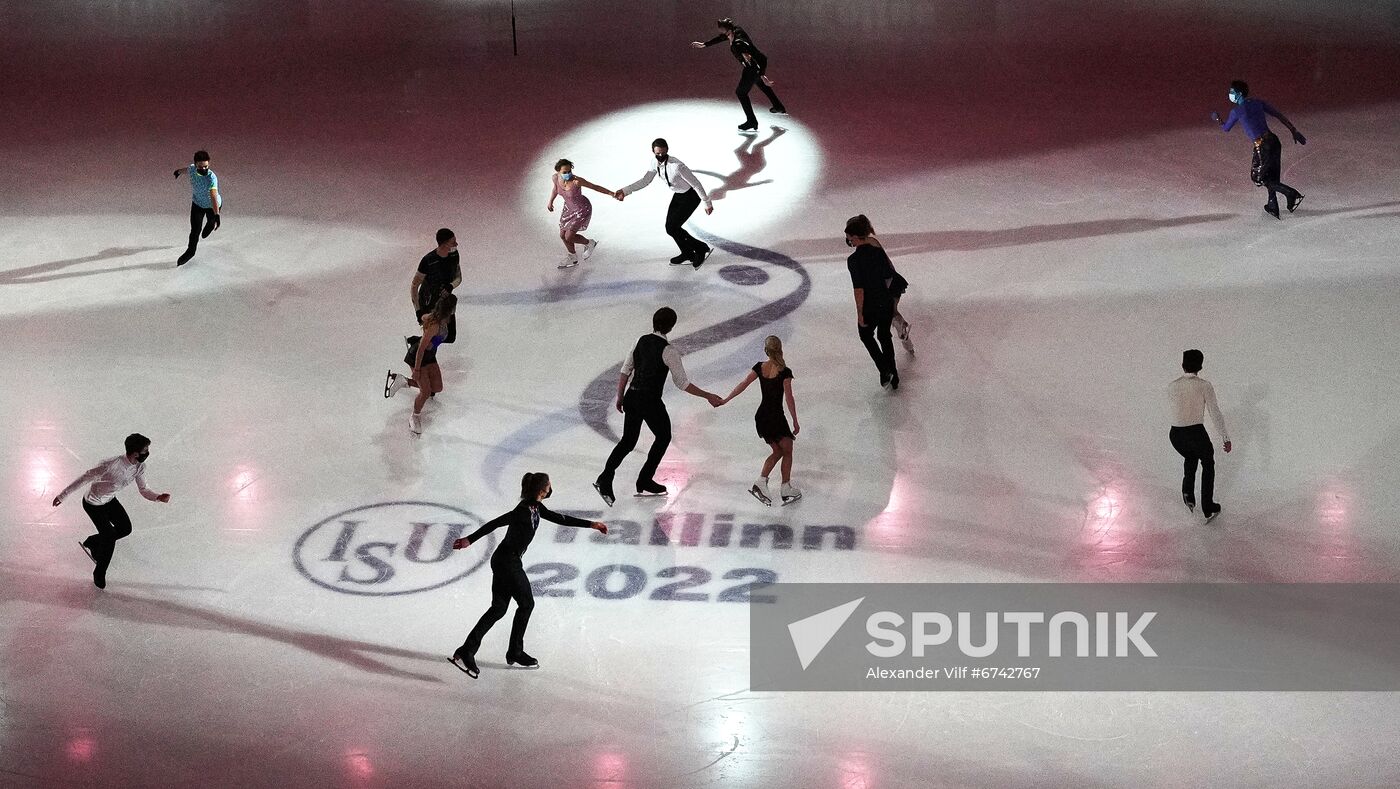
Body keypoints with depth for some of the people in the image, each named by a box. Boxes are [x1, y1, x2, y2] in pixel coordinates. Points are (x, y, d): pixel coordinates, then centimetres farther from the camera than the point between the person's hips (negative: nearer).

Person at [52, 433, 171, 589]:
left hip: (110, 500, 7)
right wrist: (63, 495, -23)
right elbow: (86, 478, -30)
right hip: (93, 504, -7)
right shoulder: (112, 464, -39)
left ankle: (92, 542, 38)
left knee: (125, 528, 14)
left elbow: (144, 490, -5)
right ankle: (99, 574, 19)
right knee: (110, 536, -5)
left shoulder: (139, 467, -17)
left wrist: (158, 497, -27)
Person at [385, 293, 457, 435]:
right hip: (418, 356, -9)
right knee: (426, 392, -7)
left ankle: (402, 381, 23)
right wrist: (417, 370, -23)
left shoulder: (443, 320, -9)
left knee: (437, 387, 10)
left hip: (430, 356, 9)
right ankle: (415, 417, 19)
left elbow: (424, 317, 14)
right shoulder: (434, 325, -34)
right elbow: (421, 348, -29)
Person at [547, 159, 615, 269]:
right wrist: (550, 202, 3)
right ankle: (573, 259, 43)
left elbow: (595, 187, -25)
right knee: (563, 235, 17)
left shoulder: (577, 180, -37)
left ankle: (589, 243, 26)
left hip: (583, 209, -6)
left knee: (568, 237, -5)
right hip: (569, 207, 6)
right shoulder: (555, 177, -20)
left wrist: (612, 194, -26)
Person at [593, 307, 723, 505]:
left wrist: (620, 397, 19)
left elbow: (625, 371, 8)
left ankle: (605, 479, 3)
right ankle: (644, 482, 23)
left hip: (632, 397, 6)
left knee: (628, 440, 17)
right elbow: (682, 383, -14)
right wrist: (708, 397, -8)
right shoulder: (669, 351, -15)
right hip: (650, 401, -6)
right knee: (663, 437, 19)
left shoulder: (641, 341, 3)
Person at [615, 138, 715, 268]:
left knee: (672, 228, -11)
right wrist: (624, 191, -6)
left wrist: (707, 203, -16)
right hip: (678, 195, 8)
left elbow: (696, 183, -24)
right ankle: (687, 254, 32)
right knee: (670, 227, 9)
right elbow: (645, 181, 2)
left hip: (691, 196, -8)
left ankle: (701, 248, 7)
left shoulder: (677, 166, -33)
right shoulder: (656, 163, -10)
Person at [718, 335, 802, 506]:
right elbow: (789, 399, -14)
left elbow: (743, 385, -4)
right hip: (776, 418, -5)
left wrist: (725, 400, 2)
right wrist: (795, 422, -7)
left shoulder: (759, 367, -2)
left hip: (761, 416, 5)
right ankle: (787, 489, 12)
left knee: (777, 451, 20)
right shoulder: (784, 372, -15)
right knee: (787, 452, 13)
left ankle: (761, 481, 5)